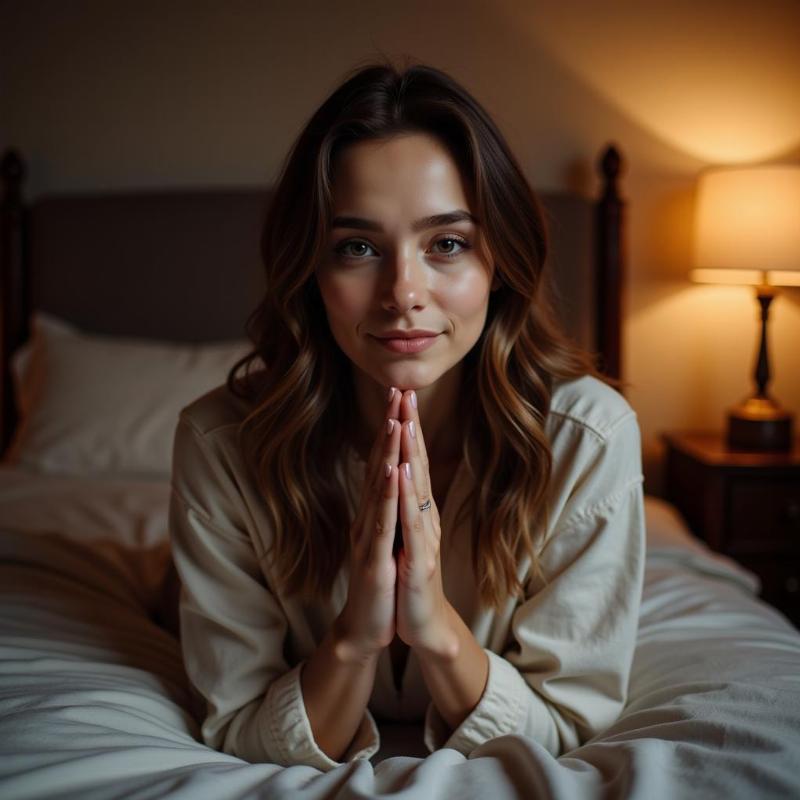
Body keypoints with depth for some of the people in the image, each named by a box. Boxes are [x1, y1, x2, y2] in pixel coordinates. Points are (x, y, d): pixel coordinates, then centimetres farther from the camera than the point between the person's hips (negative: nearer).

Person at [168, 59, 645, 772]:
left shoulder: (590, 437, -26)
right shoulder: (222, 443, -26)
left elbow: (574, 730, -18)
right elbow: (237, 737, -18)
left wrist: (440, 628, -37)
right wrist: (352, 640, -38)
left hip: (502, 783, 1)